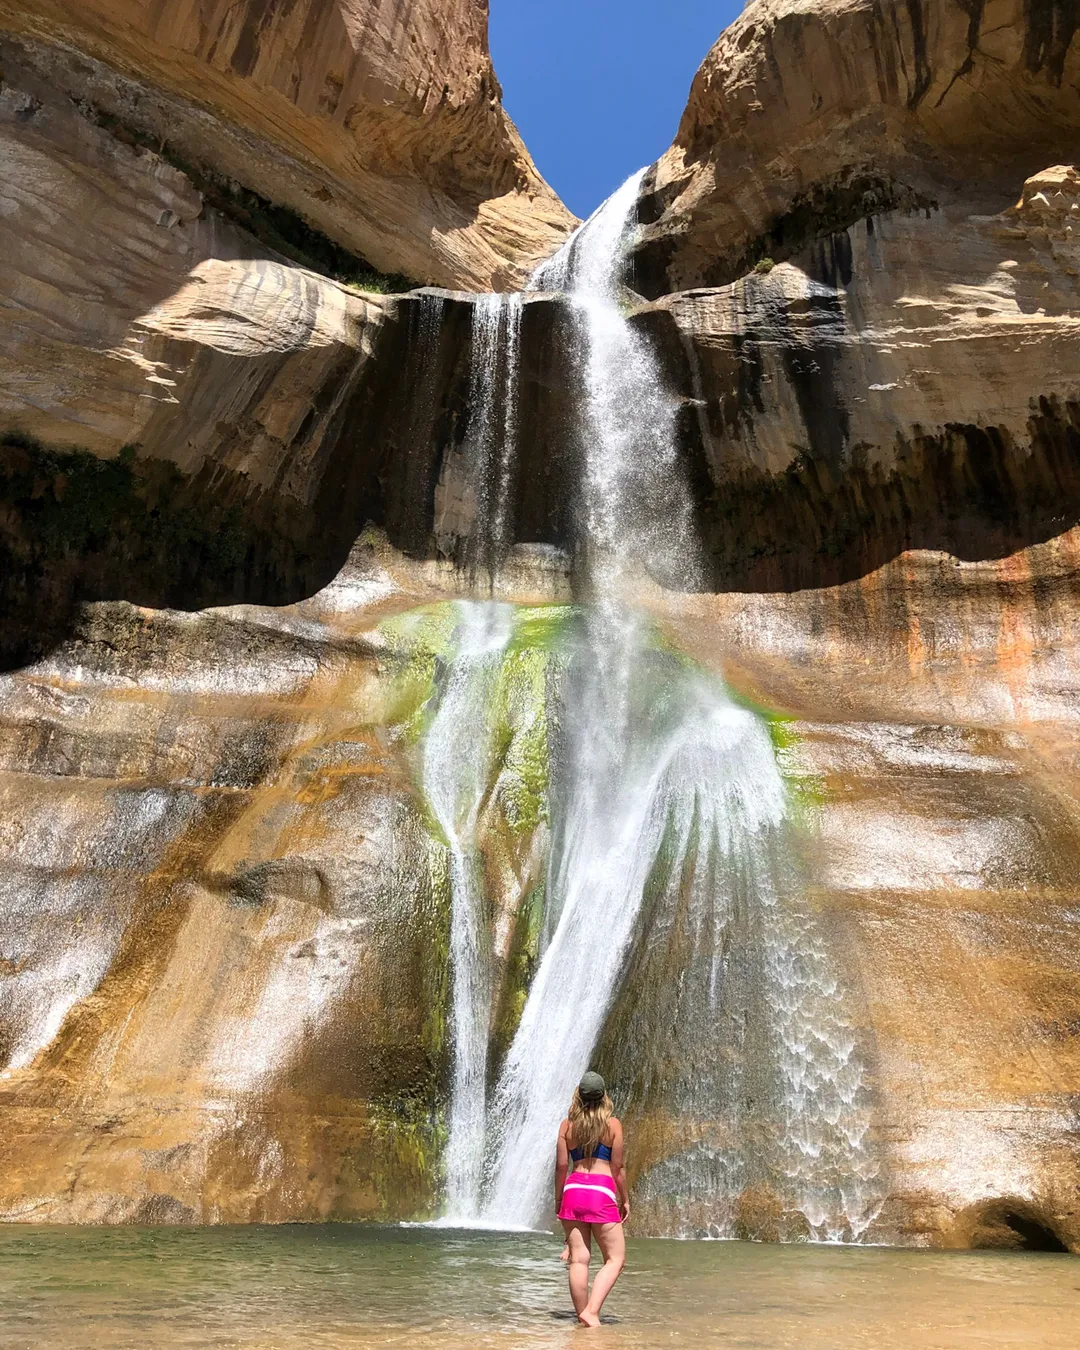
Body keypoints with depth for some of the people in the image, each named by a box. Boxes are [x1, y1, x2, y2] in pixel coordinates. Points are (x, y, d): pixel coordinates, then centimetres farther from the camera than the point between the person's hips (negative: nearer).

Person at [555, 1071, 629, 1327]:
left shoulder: (567, 1125, 6)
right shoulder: (612, 1124, 0)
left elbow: (561, 1165, 5)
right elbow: (617, 1166, 0)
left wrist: (558, 1198, 15)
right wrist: (624, 1199, 10)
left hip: (573, 1189, 3)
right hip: (602, 1191, -3)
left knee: (579, 1259, 7)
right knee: (615, 1259, 6)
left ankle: (582, 1315, 8)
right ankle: (591, 1311, -8)